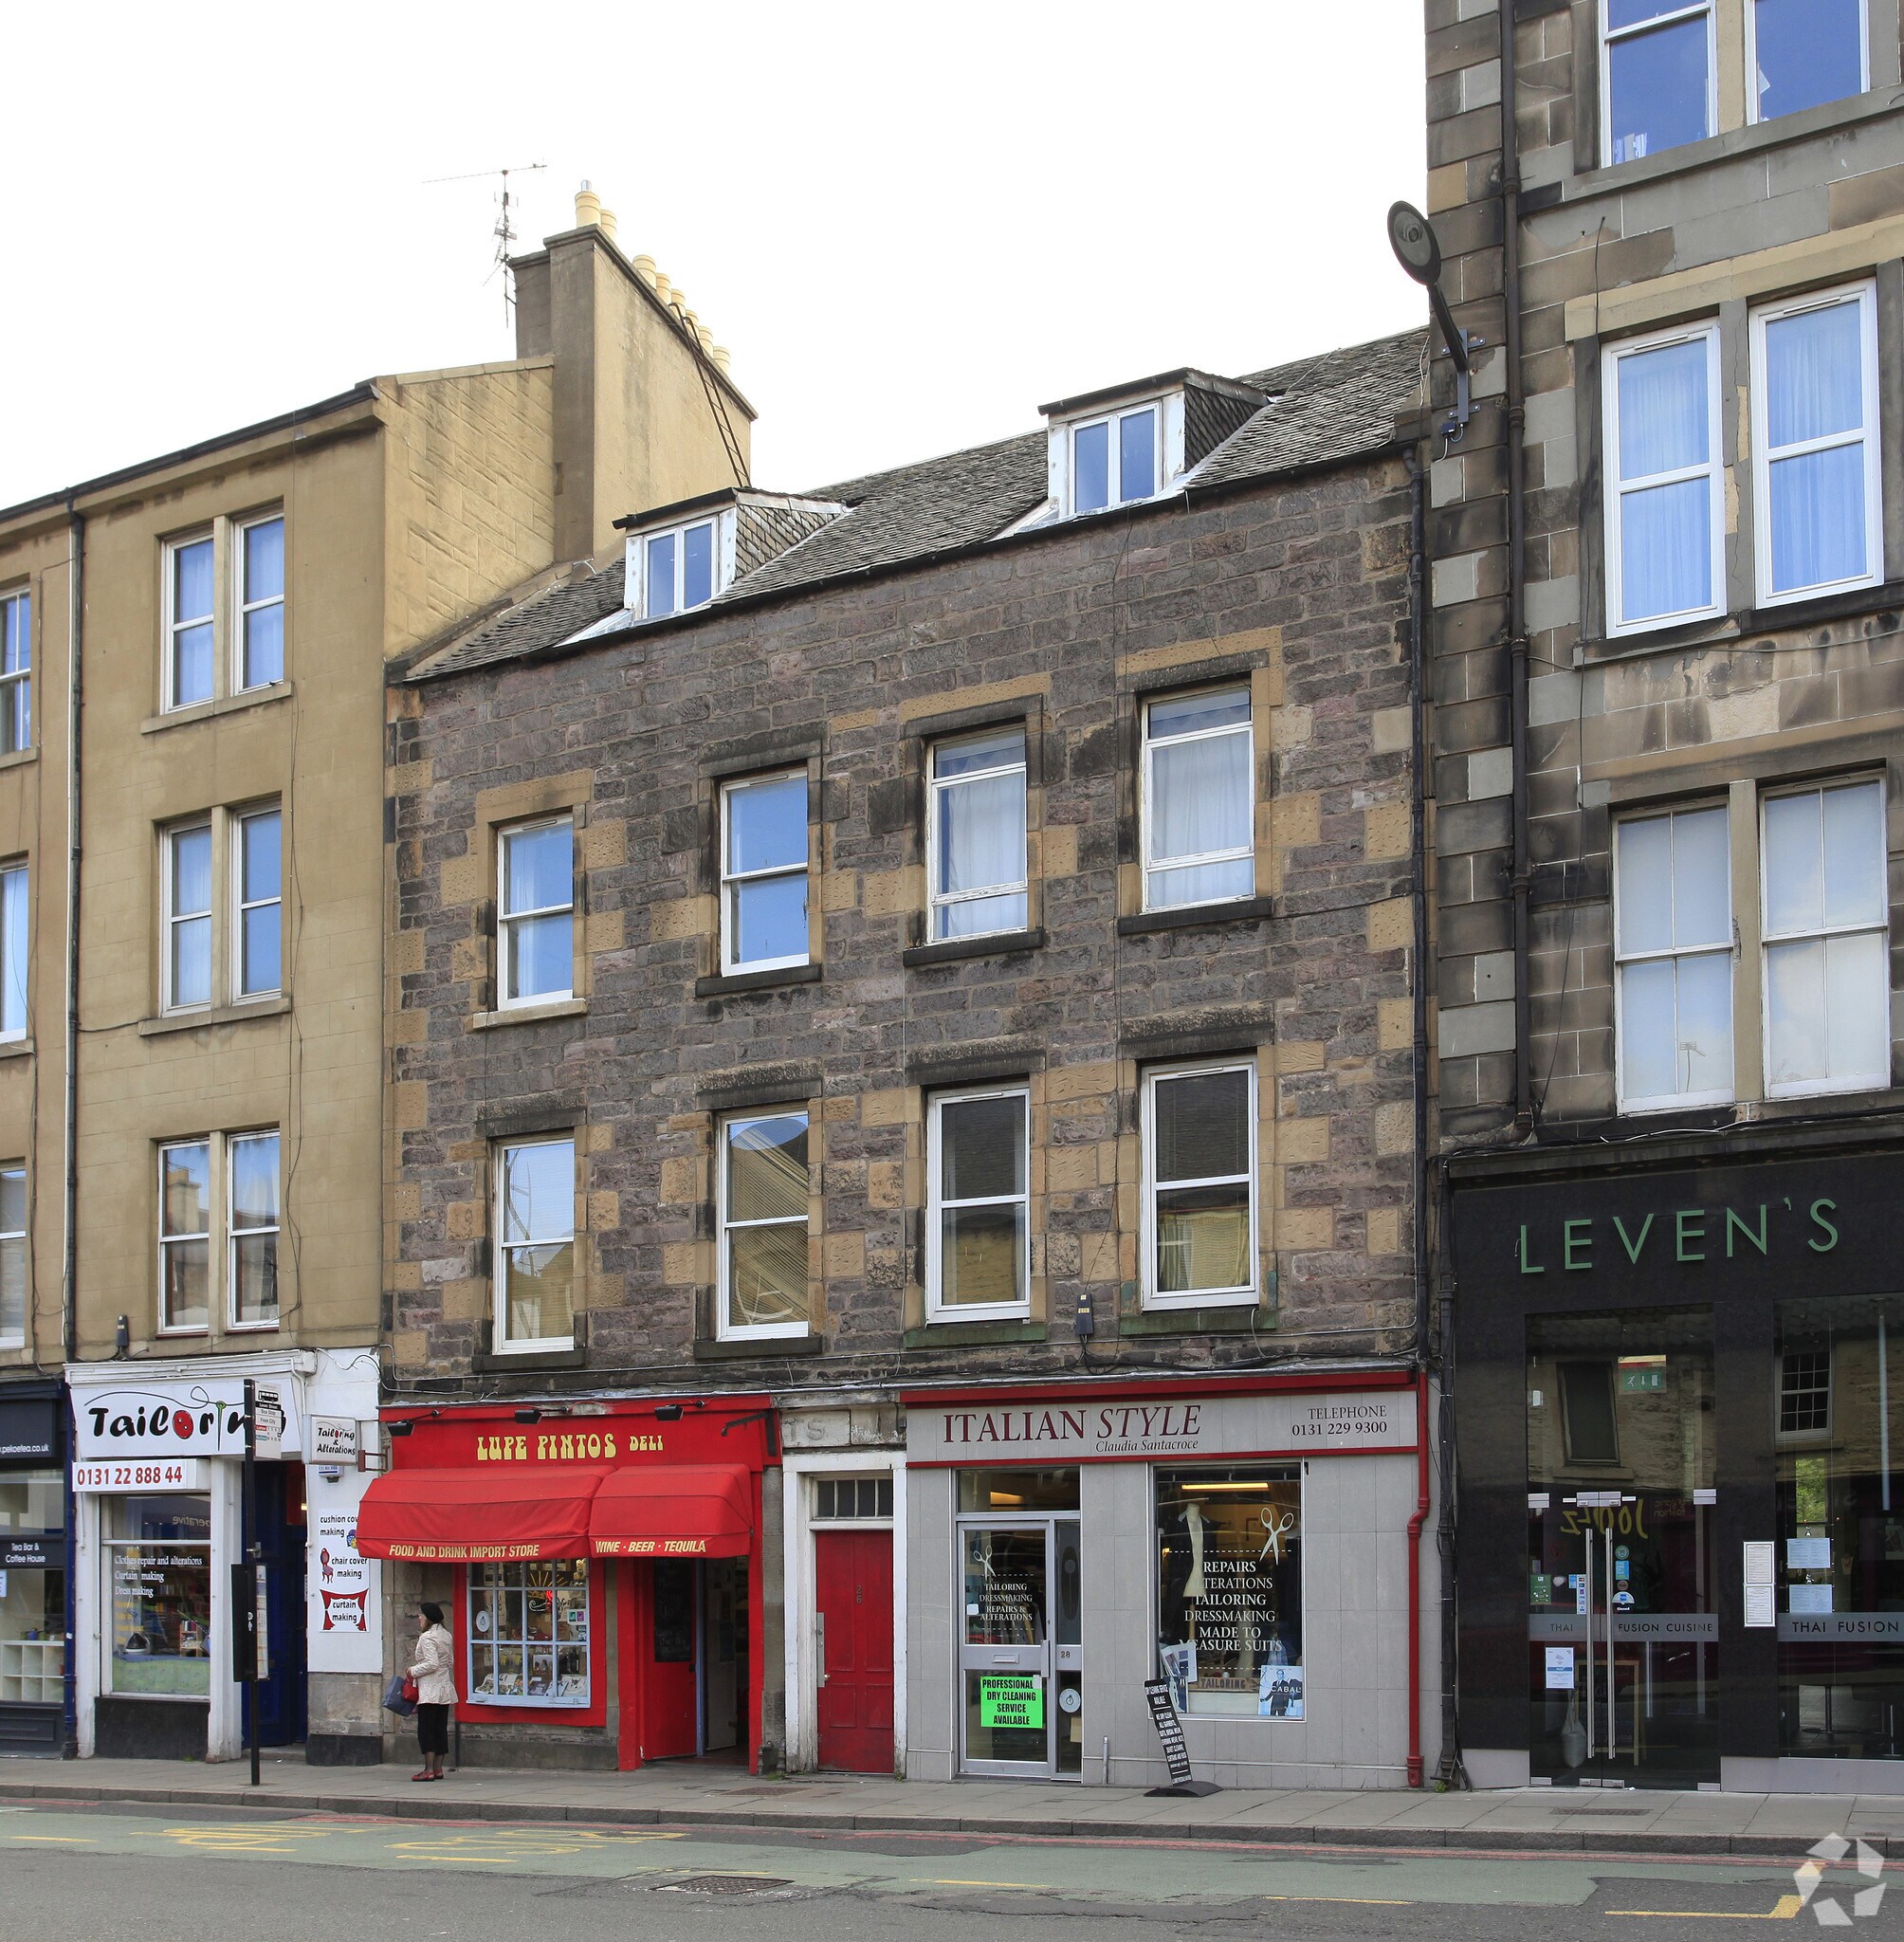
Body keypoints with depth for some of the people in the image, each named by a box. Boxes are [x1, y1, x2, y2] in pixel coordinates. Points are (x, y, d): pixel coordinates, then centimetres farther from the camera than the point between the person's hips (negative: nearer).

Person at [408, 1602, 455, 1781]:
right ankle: (438, 1768, 12)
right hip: (445, 1689, 9)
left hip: (429, 1690, -9)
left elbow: (432, 1664, -21)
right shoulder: (446, 1635, 13)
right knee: (441, 1729, 10)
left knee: (426, 1729, -6)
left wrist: (414, 1671, -9)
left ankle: (429, 1770, -10)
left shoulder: (427, 1637, -14)